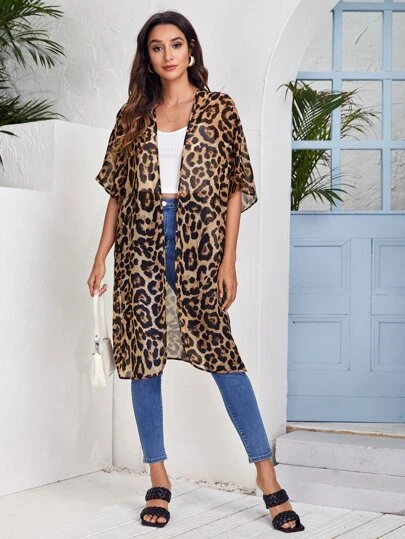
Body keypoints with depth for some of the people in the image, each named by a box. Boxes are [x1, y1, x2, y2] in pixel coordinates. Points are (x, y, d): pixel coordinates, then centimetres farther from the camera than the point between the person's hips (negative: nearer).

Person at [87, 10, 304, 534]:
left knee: (220, 352, -7)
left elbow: (235, 187, 1)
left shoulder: (219, 108, 5)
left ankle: (267, 474, 0)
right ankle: (158, 479, 12)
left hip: (198, 242, -3)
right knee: (143, 356, 2)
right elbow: (116, 190, 13)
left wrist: (229, 260, -5)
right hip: (141, 244, 3)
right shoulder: (133, 116, 12)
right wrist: (101, 256, 7)